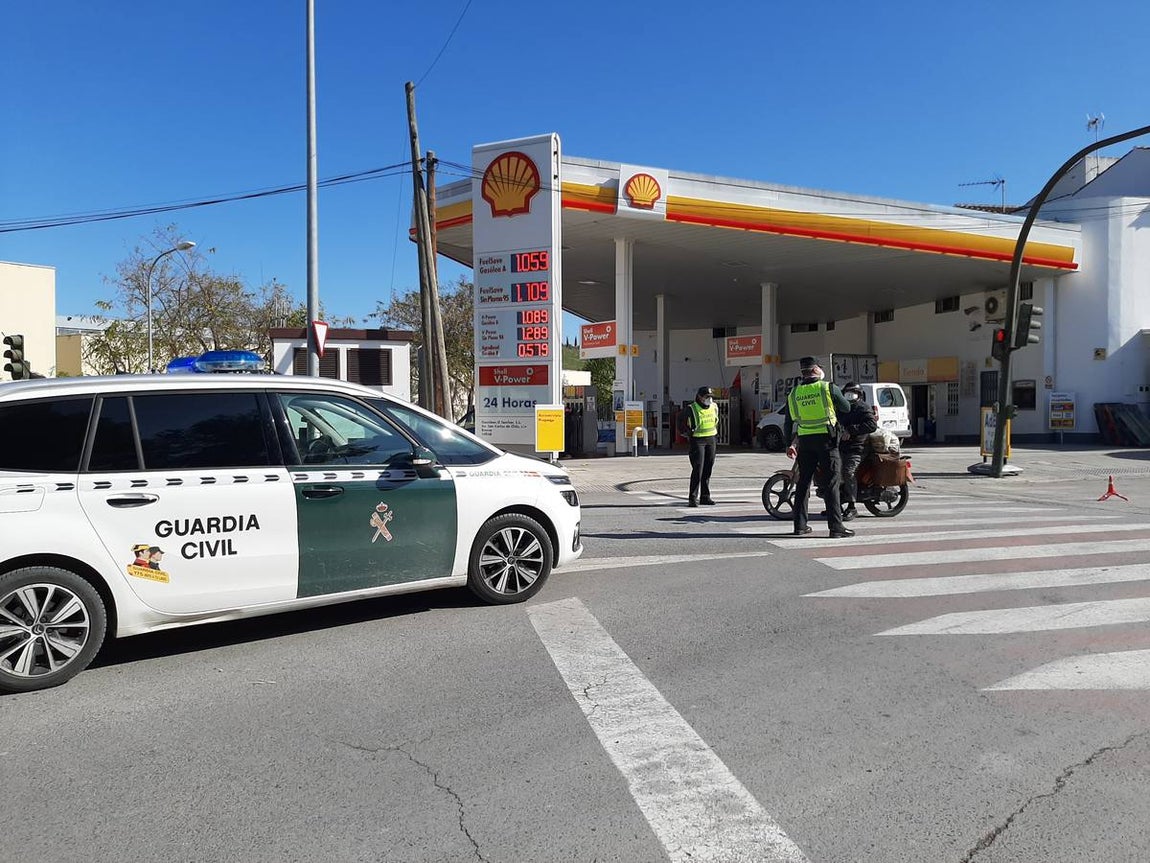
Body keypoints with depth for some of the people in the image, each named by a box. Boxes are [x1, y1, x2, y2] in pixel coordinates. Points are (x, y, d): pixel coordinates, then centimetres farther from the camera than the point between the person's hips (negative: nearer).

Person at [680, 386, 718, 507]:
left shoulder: (714, 407, 8)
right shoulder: (691, 409, -10)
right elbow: (684, 425, 0)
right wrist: (688, 432, -13)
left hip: (711, 440, 6)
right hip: (697, 440, -6)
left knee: (708, 469, 7)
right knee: (698, 468, -13)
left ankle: (705, 497, 15)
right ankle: (693, 498, -9)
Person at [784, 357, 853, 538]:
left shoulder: (793, 394, 7)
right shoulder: (829, 388, -4)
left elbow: (789, 423, 10)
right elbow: (847, 409, 8)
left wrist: (790, 444, 18)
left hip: (804, 441, 4)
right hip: (826, 440, -4)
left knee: (804, 482, 11)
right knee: (832, 482, -3)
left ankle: (800, 525, 13)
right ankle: (836, 526, -6)